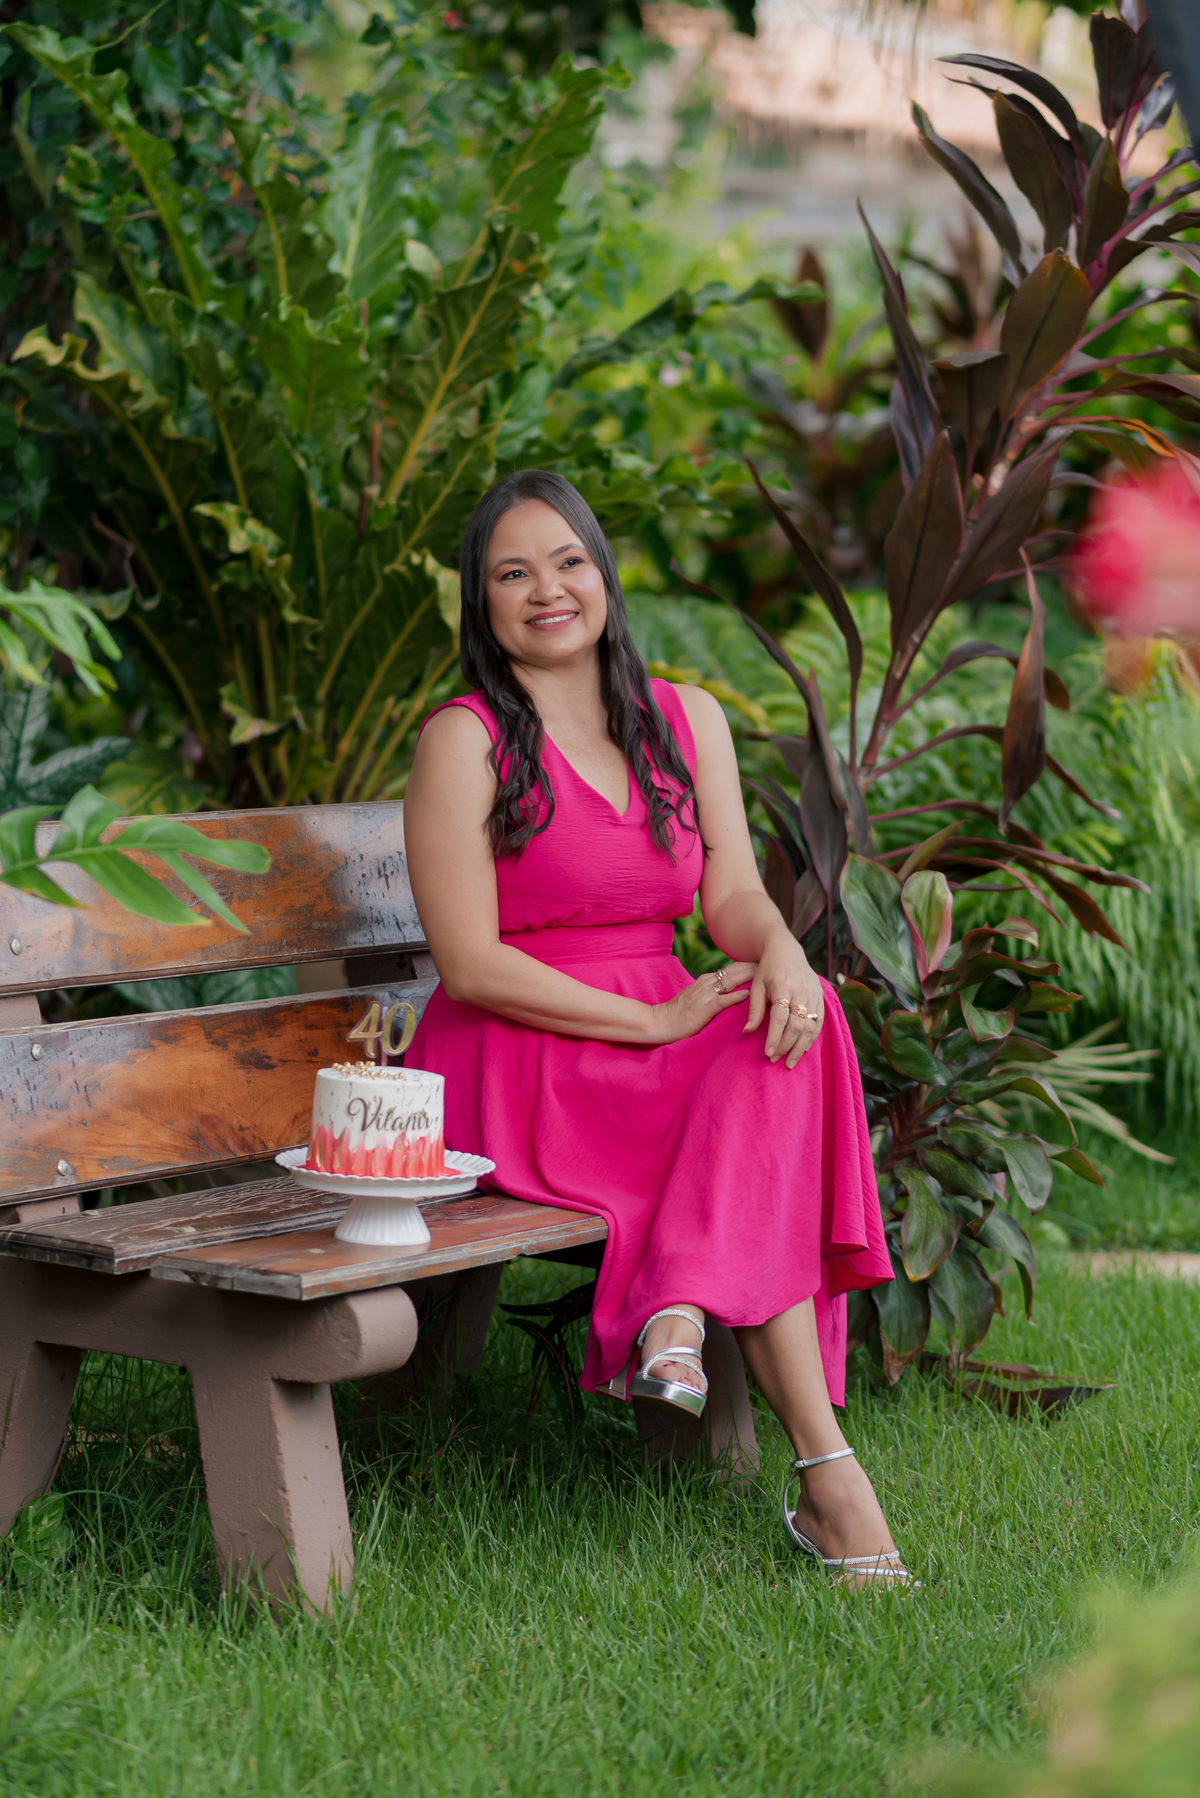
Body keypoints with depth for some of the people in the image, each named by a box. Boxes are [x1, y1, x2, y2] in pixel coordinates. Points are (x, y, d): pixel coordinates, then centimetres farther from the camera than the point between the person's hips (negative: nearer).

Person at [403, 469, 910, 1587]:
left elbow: (733, 895, 5)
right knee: (764, 1125, -29)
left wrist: (779, 948, -20)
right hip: (512, 1072, -5)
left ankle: (680, 1315, -35)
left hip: (671, 1042, 6)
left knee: (791, 1026, -28)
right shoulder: (464, 741, -5)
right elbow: (468, 964, -13)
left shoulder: (687, 722, 14)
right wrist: (655, 1020, -19)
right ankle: (825, 1473, -33)